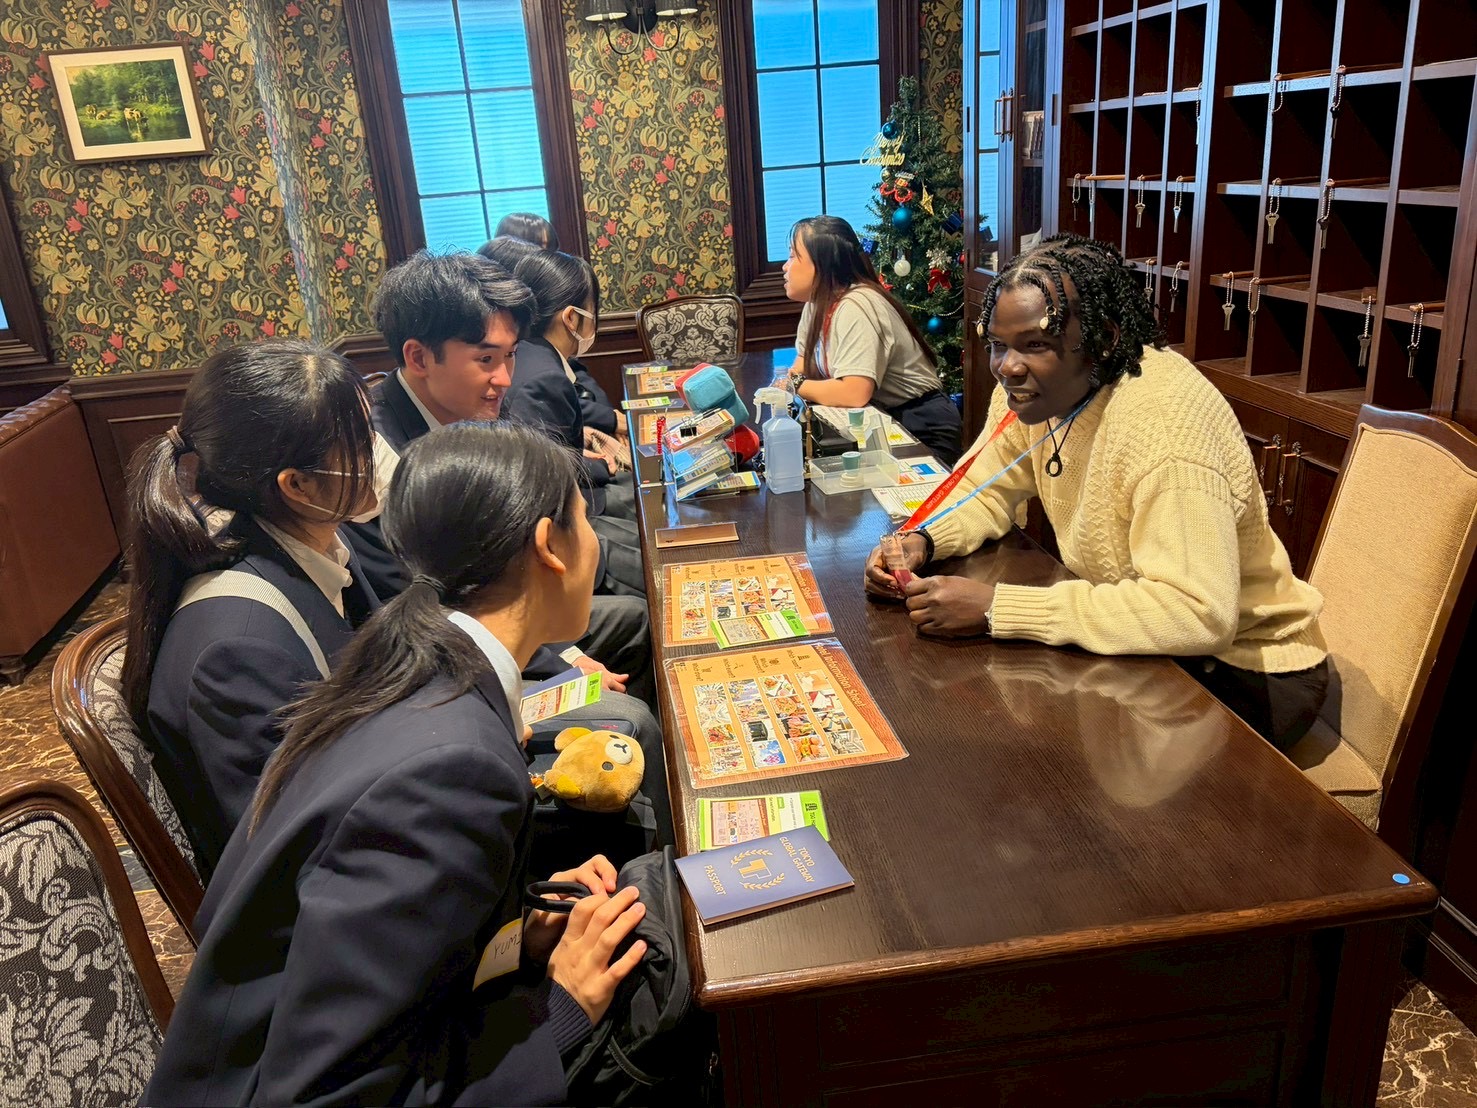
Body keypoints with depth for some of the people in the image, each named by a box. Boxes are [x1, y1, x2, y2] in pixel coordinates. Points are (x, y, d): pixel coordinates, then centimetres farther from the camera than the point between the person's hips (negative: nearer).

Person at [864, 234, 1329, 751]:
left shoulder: (1163, 418, -31)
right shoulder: (1033, 386, -7)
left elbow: (1197, 613, -38)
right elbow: (985, 489, 8)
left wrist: (996, 607, -38)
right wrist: (919, 541, -15)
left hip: (1244, 673, -7)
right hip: (1149, 636, 7)